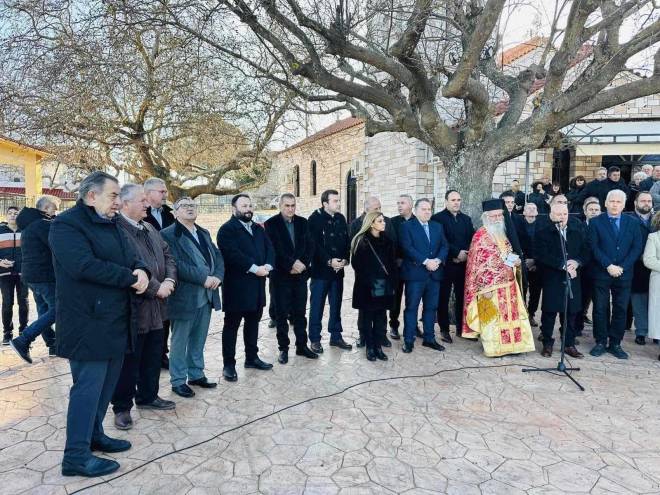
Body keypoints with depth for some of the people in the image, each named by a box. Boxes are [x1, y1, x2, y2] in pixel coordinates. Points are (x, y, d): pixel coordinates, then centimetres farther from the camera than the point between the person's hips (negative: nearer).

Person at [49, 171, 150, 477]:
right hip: (88, 323, -9)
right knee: (88, 387, -4)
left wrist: (141, 270, -9)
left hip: (115, 321, 9)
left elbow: (131, 257, 16)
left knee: (106, 384, 16)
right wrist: (129, 278, -18)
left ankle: (94, 435, 32)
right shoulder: (67, 224, -12)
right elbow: (84, 265, -25)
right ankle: (76, 456, 7)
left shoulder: (110, 225, 17)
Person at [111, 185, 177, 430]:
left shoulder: (150, 228, 13)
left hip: (156, 306, 8)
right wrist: (156, 288, -19)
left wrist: (169, 280, -4)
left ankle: (148, 396, 36)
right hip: (133, 307, -8)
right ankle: (122, 407, 21)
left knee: (153, 356, 19)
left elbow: (167, 255, 14)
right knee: (129, 360, 5)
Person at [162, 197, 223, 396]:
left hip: (206, 296, 7)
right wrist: (204, 278, -20)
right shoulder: (168, 235, -9)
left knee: (198, 340, 18)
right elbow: (176, 264, -20)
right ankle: (178, 381, 19)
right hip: (184, 297, -7)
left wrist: (218, 276, -8)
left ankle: (196, 374, 32)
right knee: (180, 342, 7)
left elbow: (218, 256, 11)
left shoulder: (204, 233, 15)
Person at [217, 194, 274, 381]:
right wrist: (254, 268, -22)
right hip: (237, 285, -7)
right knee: (231, 325, 3)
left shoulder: (258, 229, 15)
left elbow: (269, 249, 6)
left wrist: (267, 266, -13)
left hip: (257, 285, 7)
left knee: (253, 322, 16)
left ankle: (252, 357, 29)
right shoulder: (227, 229, -8)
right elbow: (232, 253, -21)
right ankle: (228, 364, 11)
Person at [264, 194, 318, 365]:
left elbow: (309, 246, 4)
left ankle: (302, 345, 21)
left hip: (300, 274, 4)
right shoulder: (271, 224, -4)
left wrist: (302, 263, -10)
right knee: (282, 313, 5)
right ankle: (283, 348, 15)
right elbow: (274, 249, -12)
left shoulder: (303, 222, 8)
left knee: (300, 312, 10)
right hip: (281, 275, -3)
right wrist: (291, 264, -17)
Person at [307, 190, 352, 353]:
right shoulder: (315, 219, -9)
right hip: (320, 270, -5)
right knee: (317, 306, 3)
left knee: (336, 306, 13)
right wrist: (329, 261, -19)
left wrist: (344, 260, -7)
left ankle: (336, 336, 24)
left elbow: (347, 242, 8)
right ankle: (315, 339, 13)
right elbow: (314, 244, -15)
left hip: (338, 270, 5)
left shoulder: (341, 218, 8)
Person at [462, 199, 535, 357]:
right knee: (491, 316, -1)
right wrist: (484, 287, -19)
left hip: (508, 282, 8)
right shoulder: (480, 236, -11)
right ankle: (492, 348, 9)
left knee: (509, 314, 8)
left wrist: (515, 260, 0)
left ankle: (508, 344, 18)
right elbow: (478, 264, -14)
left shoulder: (502, 234, 14)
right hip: (490, 285, -7)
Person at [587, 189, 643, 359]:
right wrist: (608, 266, -15)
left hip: (624, 273, 2)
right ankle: (601, 342, 13)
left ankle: (615, 344, 15)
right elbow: (594, 247, -6)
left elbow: (636, 248, 1)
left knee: (621, 309, 5)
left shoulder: (633, 223, 7)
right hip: (601, 273, -2)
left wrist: (622, 267, -10)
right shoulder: (596, 222, 1)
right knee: (600, 309, 3)